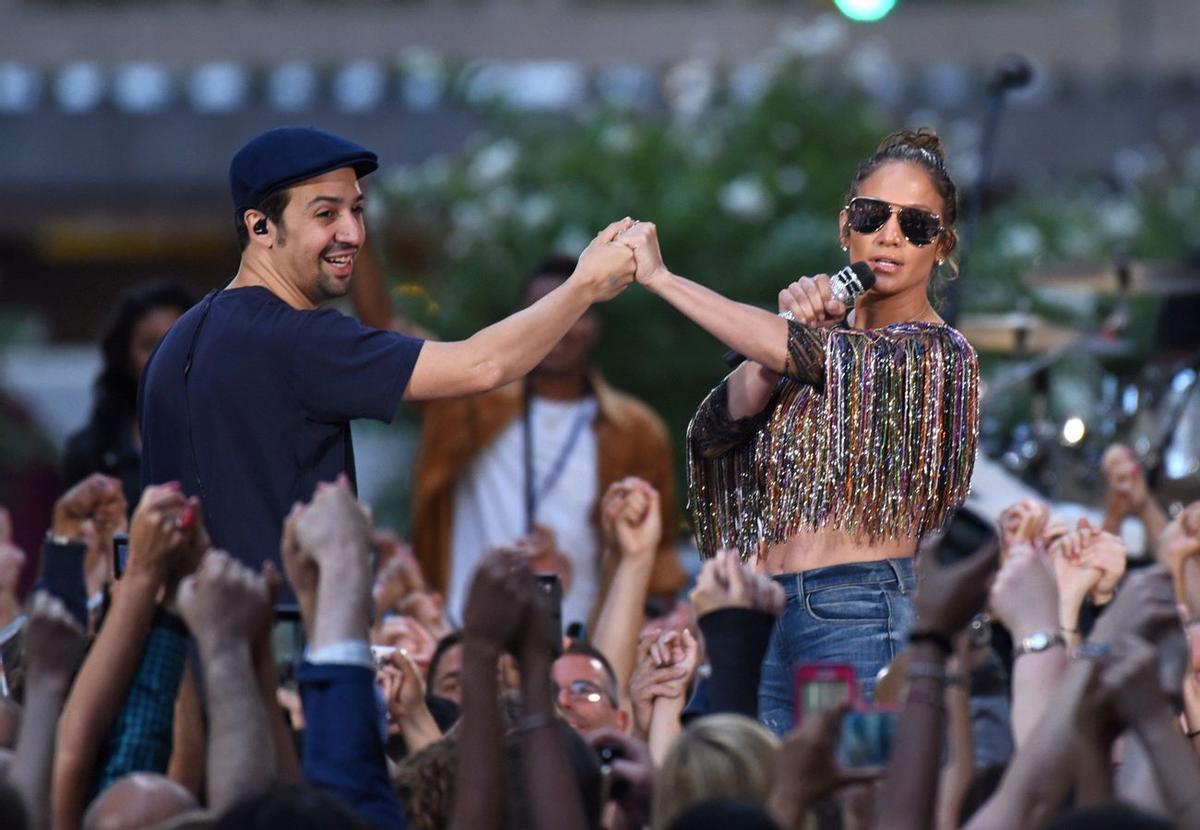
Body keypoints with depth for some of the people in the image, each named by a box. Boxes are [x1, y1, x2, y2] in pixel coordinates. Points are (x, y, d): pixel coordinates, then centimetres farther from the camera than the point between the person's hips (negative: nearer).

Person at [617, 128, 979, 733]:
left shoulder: (937, 352, -4)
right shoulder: (827, 336, 18)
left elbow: (799, 352, -16)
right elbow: (717, 429, 7)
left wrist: (658, 276, -9)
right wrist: (788, 328, -8)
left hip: (862, 614, -6)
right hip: (767, 615, 6)